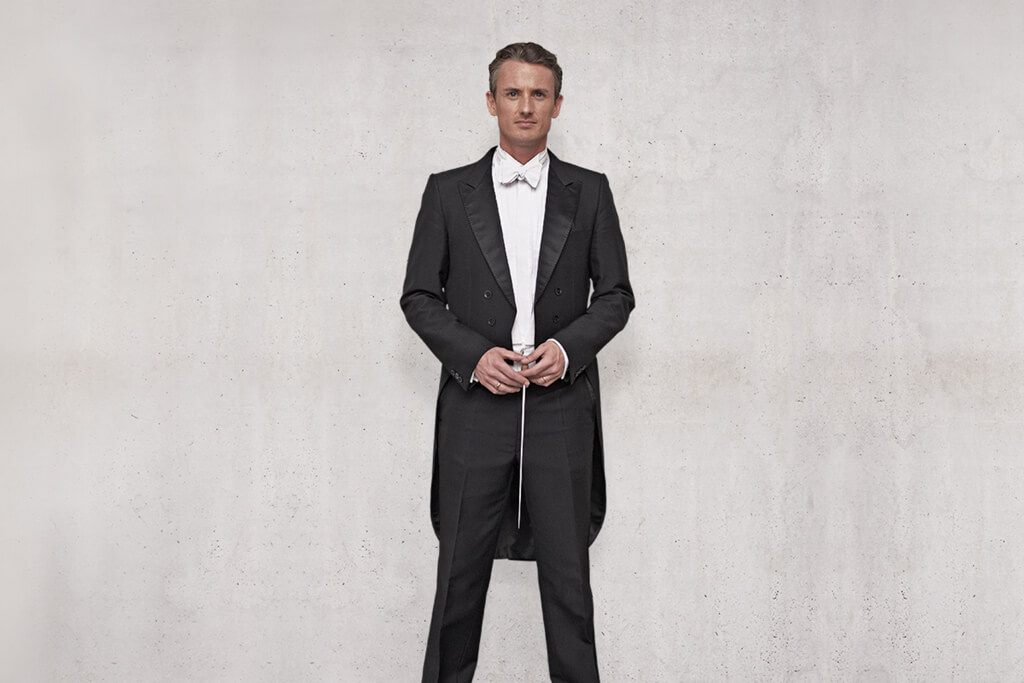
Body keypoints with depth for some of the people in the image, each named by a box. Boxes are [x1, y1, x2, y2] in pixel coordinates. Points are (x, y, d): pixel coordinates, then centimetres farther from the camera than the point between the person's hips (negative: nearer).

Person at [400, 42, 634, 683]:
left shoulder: (590, 192, 8)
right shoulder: (448, 192, 6)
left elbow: (616, 294, 9)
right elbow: (419, 297, 5)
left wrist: (567, 346, -9)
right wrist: (474, 355, -10)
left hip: (562, 407, 0)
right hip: (476, 407, 0)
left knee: (568, 574, 7)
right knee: (461, 571, 6)